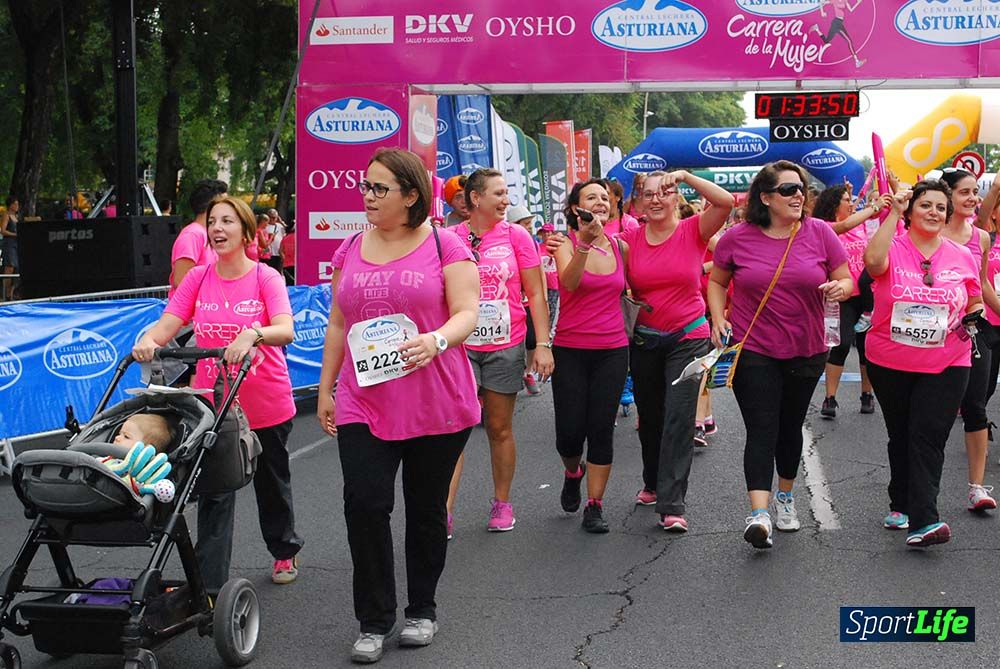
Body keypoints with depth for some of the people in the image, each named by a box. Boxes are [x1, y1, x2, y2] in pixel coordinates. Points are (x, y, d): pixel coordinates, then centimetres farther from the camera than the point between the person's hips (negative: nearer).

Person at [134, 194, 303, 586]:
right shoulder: (198, 278, 2)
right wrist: (149, 340, -29)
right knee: (214, 491, -3)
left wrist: (253, 334, -44)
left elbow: (286, 330, -24)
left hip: (266, 403, -2)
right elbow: (167, 325, -7)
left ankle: (285, 551, 42)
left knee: (272, 482, 18)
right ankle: (209, 583, 0)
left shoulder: (265, 278, -8)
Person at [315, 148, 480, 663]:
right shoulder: (351, 250, 11)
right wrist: (325, 388, 15)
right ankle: (374, 620, 5)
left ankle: (422, 610, 27)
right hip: (364, 404, 3)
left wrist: (438, 339, -28)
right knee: (365, 504, -8)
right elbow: (337, 323, 16)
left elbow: (467, 312, -8)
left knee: (426, 509, 9)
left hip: (436, 405, -3)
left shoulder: (444, 245, -2)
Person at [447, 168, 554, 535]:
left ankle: (502, 503, 22)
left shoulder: (515, 235, 1)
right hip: (461, 346, 0)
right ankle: (444, 511, -8)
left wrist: (543, 344, -4)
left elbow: (536, 294, 2)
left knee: (500, 428, 9)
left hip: (505, 346, 1)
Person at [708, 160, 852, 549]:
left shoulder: (819, 233, -3)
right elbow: (716, 282, 9)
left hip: (806, 351, 2)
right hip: (752, 351, -2)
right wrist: (719, 320, -5)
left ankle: (785, 496, 38)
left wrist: (839, 288, -20)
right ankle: (759, 514, -18)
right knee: (762, 431, -11)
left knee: (790, 428, 17)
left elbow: (846, 280, 3)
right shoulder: (737, 239, -5)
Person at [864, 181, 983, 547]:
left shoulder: (962, 256, 5)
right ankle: (900, 505, 31)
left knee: (928, 438, -11)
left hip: (946, 366, 0)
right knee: (901, 437, 14)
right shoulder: (894, 249, -5)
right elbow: (873, 261, -29)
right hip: (890, 363, 0)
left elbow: (975, 303, 18)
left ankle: (922, 522, -17)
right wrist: (894, 212, -25)